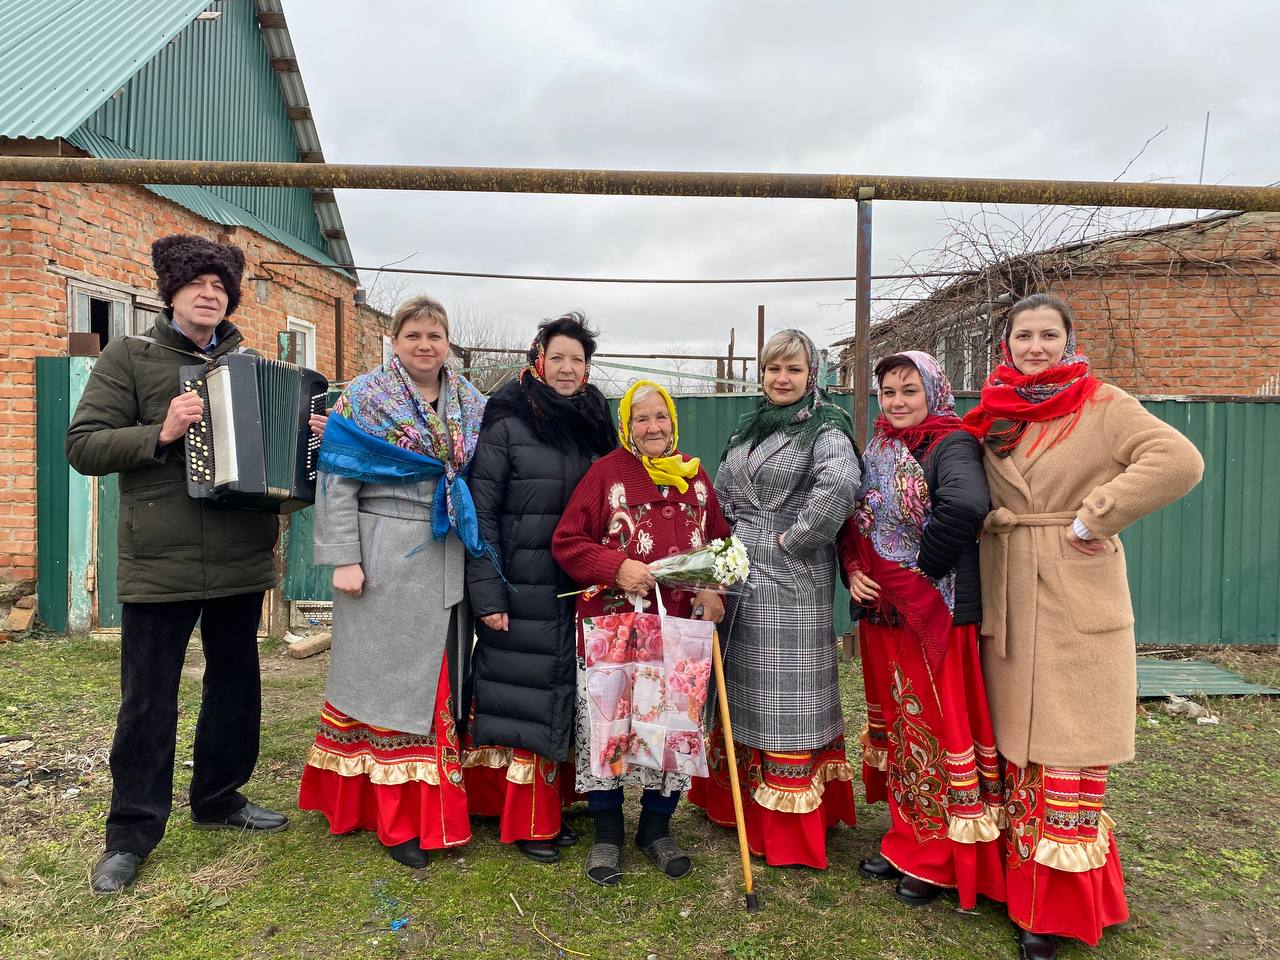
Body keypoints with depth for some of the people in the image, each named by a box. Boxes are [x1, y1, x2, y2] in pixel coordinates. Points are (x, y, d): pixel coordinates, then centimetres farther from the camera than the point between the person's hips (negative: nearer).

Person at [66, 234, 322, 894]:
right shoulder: (129, 357, 0)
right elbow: (82, 446, -6)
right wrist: (160, 432, -20)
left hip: (242, 560, 5)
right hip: (159, 565, -4)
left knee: (235, 684, 16)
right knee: (147, 700, 5)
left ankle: (218, 798, 35)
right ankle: (131, 833, 21)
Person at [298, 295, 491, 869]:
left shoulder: (471, 405, 11)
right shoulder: (364, 399, -2)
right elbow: (336, 482, -6)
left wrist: (485, 559, 11)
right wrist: (343, 559, -13)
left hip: (450, 568, 5)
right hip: (387, 566, -4)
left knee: (443, 684, 10)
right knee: (390, 679, 2)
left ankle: (437, 806, 24)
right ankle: (396, 819, 14)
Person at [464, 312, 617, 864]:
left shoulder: (594, 428, 11)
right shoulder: (507, 424, -5)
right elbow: (481, 512, -9)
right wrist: (486, 593, -14)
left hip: (577, 590, 5)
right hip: (522, 590, -5)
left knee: (562, 698, 11)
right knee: (523, 695, 1)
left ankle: (551, 808, 25)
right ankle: (527, 823, 15)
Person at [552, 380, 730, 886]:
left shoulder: (696, 476, 9)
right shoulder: (606, 471, -3)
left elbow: (721, 543, 14)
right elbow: (566, 542, -5)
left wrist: (715, 590, -3)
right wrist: (618, 567, -18)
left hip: (679, 631, 4)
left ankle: (656, 829, 32)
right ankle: (607, 831, 26)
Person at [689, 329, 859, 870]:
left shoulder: (825, 428, -8)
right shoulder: (747, 428, 15)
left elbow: (840, 485, -28)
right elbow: (722, 492, 20)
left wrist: (793, 538, -20)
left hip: (792, 579, -7)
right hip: (741, 574, 8)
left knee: (788, 689, 0)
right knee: (743, 684, 17)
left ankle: (790, 827, 13)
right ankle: (738, 800, 34)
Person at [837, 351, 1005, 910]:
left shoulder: (952, 446, -12)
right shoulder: (877, 453, 11)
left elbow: (967, 506, -33)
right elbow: (852, 524, 15)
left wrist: (921, 569, -23)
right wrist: (852, 570, -4)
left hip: (936, 614, -7)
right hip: (881, 613, 7)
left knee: (939, 727, 3)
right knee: (897, 725, 16)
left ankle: (941, 861, 19)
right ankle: (908, 840, 33)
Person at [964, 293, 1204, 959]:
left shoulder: (1102, 405, -5)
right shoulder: (991, 417, 9)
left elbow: (1179, 461, -19)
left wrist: (1093, 518, -18)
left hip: (1079, 605, -4)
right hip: (1008, 606, 5)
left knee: (1069, 752, 2)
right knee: (1016, 746, 12)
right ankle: (1022, 887, 28)